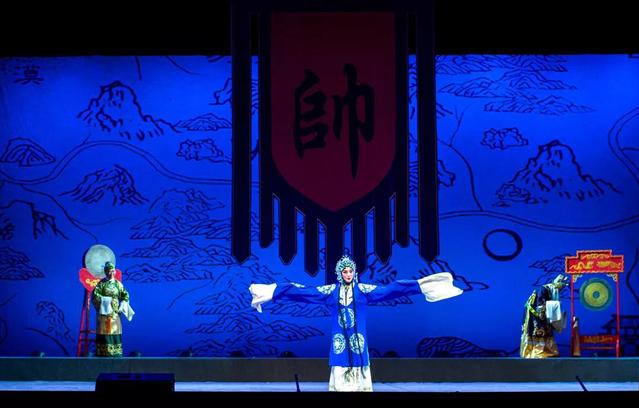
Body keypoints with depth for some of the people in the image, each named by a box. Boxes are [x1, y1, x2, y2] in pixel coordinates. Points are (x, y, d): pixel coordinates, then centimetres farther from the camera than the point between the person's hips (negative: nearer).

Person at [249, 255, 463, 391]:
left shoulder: (363, 290, 1)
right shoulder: (330, 291, 4)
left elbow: (390, 289, -4)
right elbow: (303, 291, 3)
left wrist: (419, 285, -11)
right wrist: (274, 291, -1)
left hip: (357, 338, 0)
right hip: (339, 338, 1)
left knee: (358, 371, -3)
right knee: (340, 371, -2)